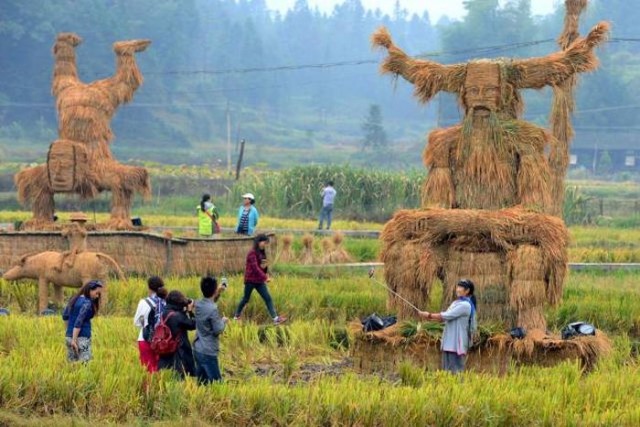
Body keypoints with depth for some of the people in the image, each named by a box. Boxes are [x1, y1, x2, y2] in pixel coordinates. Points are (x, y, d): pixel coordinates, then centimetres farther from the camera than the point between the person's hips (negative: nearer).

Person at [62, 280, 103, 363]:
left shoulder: (74, 299, 12)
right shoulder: (87, 303, -13)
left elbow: (65, 316, 21)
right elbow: (79, 321, -20)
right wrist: (74, 340, -22)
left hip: (69, 337, 8)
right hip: (82, 338, -8)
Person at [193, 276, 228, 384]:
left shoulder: (198, 304, 3)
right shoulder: (213, 309, -21)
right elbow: (218, 330, -17)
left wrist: (218, 293, 22)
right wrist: (223, 321, 1)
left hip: (197, 350, 8)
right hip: (208, 352, -8)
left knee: (202, 382, 13)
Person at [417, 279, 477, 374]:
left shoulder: (465, 305, -13)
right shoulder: (456, 303, 16)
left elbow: (447, 316, -16)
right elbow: (444, 318, 15)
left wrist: (429, 315, -8)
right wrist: (429, 317, 1)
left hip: (456, 343, -9)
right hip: (449, 342, 9)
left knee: (455, 370, -10)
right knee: (447, 369, 9)